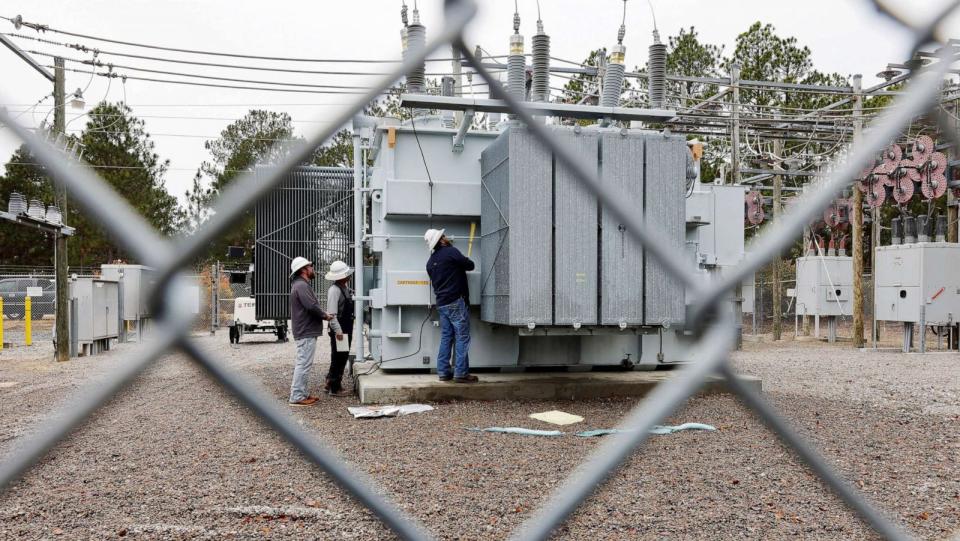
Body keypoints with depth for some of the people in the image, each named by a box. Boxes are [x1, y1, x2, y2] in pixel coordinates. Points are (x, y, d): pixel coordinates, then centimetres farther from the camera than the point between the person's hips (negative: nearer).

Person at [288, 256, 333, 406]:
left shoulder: (302, 284, 18)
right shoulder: (301, 286, -17)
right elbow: (312, 306, -26)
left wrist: (322, 314, 5)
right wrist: (324, 315, -11)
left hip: (306, 331, 11)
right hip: (306, 332, -11)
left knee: (303, 364, 16)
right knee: (304, 364, -8)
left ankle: (302, 393, 24)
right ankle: (296, 397, -4)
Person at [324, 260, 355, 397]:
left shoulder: (345, 287, 9)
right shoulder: (334, 290, -19)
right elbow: (331, 314, -23)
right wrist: (338, 331, -25)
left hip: (346, 328, 9)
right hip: (339, 329, -9)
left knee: (343, 357, 17)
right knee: (338, 358, 1)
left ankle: (330, 383, 29)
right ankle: (335, 388, 11)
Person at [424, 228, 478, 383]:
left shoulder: (431, 261, 14)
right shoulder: (451, 252, -10)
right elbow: (470, 266, -6)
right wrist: (465, 261, 16)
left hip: (442, 303, 8)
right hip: (456, 302, -8)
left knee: (446, 337, 10)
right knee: (462, 337, -5)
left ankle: (443, 372, 10)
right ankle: (461, 373, -7)